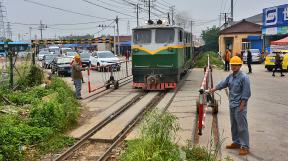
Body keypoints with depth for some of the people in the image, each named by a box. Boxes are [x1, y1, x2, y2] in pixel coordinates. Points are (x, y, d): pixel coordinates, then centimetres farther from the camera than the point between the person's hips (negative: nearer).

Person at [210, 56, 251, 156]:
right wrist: (213, 89, 32)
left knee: (242, 126, -4)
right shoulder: (230, 76, 8)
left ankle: (245, 147, 3)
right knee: (234, 125, 17)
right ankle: (236, 143, 31)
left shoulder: (244, 77, -15)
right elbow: (223, 84, 24)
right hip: (232, 105, 8)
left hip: (239, 106, -8)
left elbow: (246, 94, -16)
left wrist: (241, 106, -18)